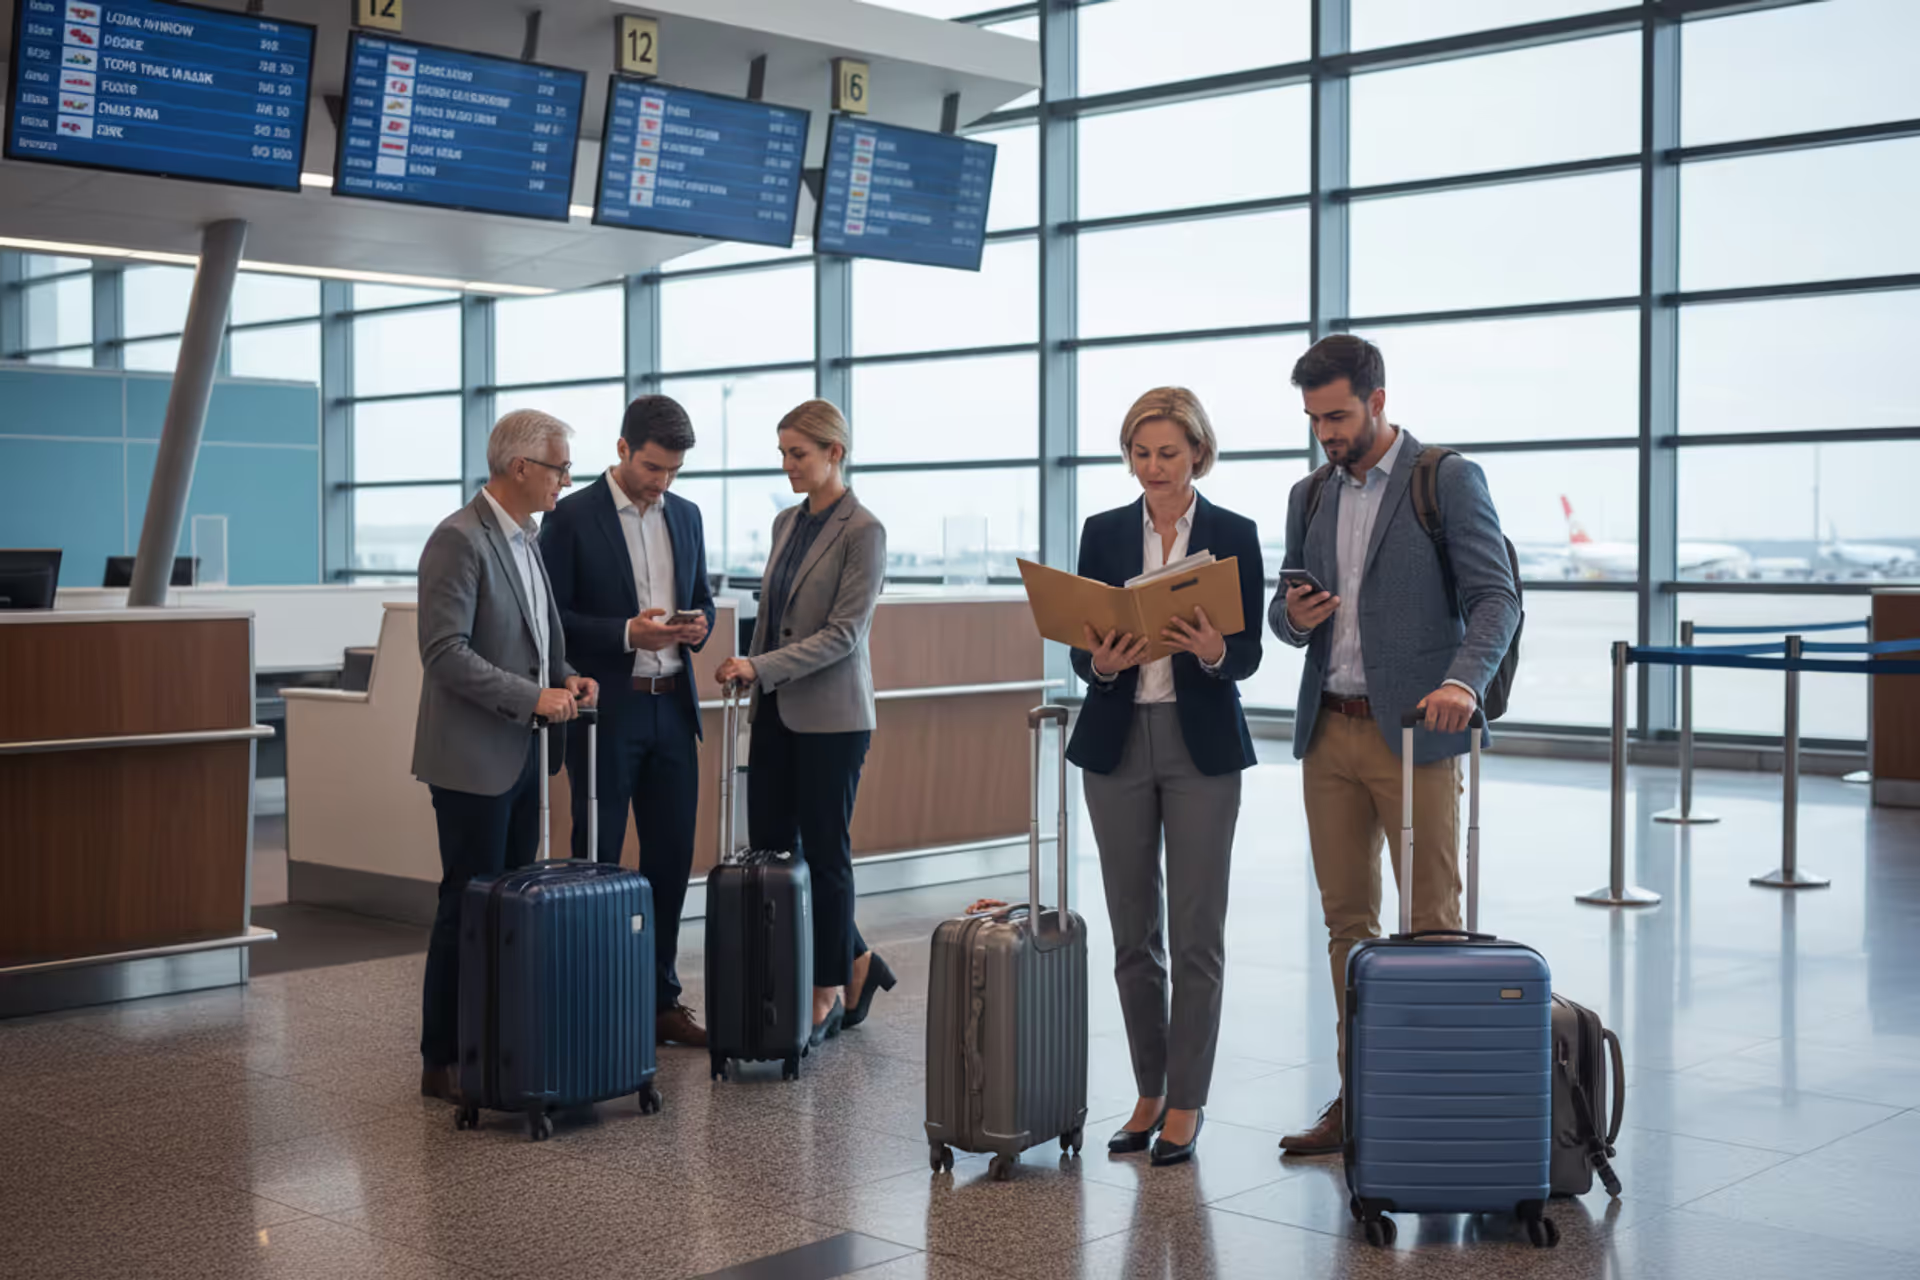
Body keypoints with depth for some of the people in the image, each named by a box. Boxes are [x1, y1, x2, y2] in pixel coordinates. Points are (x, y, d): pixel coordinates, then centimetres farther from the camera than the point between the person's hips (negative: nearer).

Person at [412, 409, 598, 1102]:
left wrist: (567, 677, 5)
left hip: (519, 756, 9)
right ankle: (444, 1062, 8)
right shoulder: (459, 539, -15)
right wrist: (534, 697, -21)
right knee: (470, 906, -2)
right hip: (473, 757, -9)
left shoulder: (523, 539, 13)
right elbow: (444, 653, -21)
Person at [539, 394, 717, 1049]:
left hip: (672, 707, 6)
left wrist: (698, 623, -2)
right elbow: (553, 618, -9)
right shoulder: (572, 517, -7)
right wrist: (627, 633, -20)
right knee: (597, 861, 2)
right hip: (606, 712, -5)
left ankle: (660, 999, 19)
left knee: (671, 858, 9)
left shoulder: (685, 515, 11)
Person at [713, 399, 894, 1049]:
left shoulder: (862, 531, -11)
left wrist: (760, 667, -21)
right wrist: (756, 692, 17)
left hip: (830, 715, -8)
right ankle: (856, 959, 24)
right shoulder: (787, 523, 12)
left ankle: (829, 993, 14)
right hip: (776, 712, 8)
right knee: (769, 845, 7)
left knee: (824, 850, 0)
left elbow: (844, 632, -16)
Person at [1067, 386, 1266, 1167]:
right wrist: (1101, 660, -17)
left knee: (1196, 934, -1)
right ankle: (1150, 1093, 20)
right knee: (1134, 932, 8)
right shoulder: (1103, 532, 6)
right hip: (1117, 743, 2)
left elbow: (1250, 654, -2)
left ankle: (1187, 1102, 10)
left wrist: (1212, 651, -23)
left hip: (1202, 745, -2)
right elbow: (1080, 650, 5)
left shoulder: (1233, 534, 0)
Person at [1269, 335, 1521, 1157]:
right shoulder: (1310, 496, 15)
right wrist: (1293, 615, -6)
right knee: (1347, 920, 10)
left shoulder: (1448, 480, -4)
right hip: (1329, 728, 6)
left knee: (1431, 923, -2)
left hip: (1412, 728, -6)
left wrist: (1463, 679, -27)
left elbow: (1496, 596, -10)